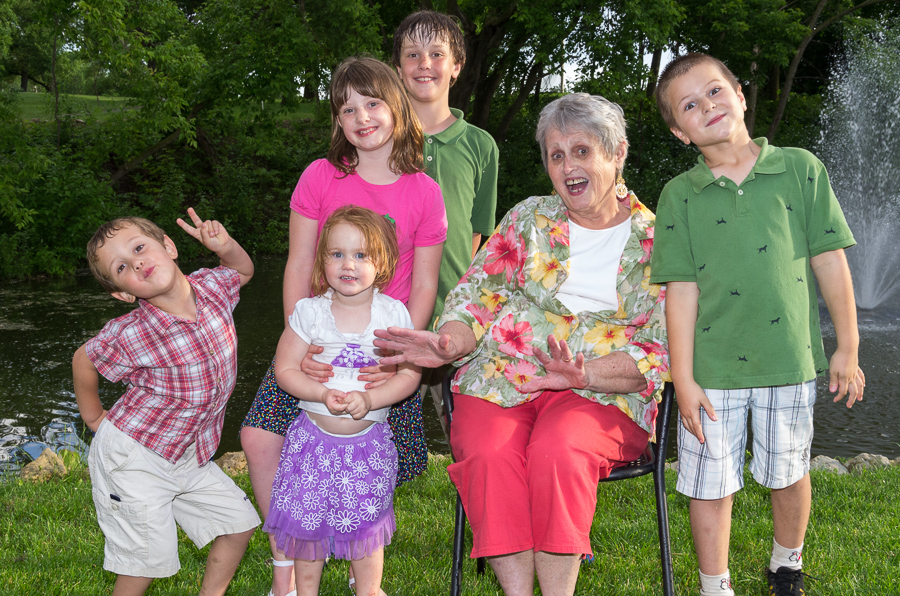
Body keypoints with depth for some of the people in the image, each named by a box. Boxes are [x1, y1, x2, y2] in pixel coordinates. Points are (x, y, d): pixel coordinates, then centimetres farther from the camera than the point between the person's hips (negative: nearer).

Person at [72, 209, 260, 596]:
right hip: (133, 459, -6)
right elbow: (83, 361, -4)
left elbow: (243, 271, 12)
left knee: (240, 522, 11)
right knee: (149, 558, -1)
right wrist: (94, 417, 8)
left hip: (187, 456, 6)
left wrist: (225, 246, -9)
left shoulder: (212, 287, -12)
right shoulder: (129, 335, -24)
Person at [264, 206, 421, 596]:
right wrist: (323, 395, -20)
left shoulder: (393, 314, -6)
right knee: (306, 523, 10)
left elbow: (410, 373, -7)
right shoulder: (310, 311, -6)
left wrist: (370, 399, -22)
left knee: (366, 523, 9)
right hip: (314, 436, 1)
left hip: (369, 440, 0)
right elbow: (285, 368, -4)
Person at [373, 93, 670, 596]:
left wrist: (582, 374, -16)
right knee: (489, 454, -31)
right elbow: (476, 295, 12)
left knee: (558, 450, -35)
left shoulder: (656, 242, 8)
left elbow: (660, 352, 1)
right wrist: (448, 344, -12)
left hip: (603, 391, -2)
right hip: (502, 377, 2)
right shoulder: (528, 219, 16)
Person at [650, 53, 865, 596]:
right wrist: (683, 379, -6)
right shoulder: (679, 196, -2)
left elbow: (830, 260, 1)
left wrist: (847, 348, 2)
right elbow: (682, 290, -4)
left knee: (790, 473, 16)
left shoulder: (800, 169, -2)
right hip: (713, 368, 0)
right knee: (711, 484, 7)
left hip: (790, 358, 1)